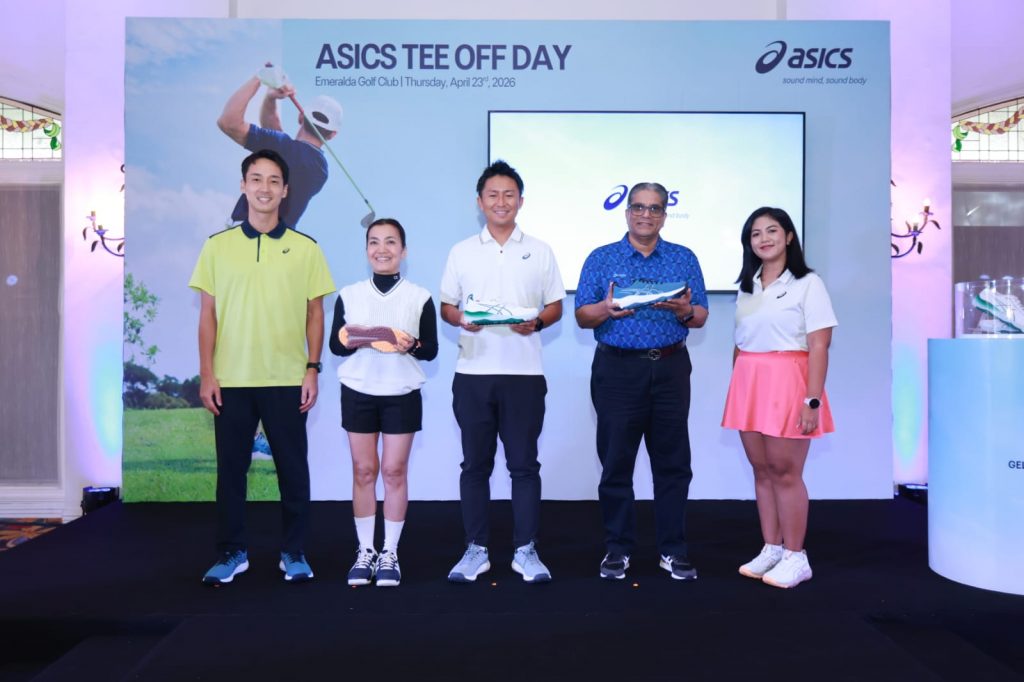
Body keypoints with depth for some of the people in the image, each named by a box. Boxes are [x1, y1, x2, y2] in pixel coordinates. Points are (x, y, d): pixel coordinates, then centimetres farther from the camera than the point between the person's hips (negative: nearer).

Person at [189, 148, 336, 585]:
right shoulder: (217, 246, 4)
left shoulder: (305, 248, 3)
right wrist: (206, 375, -1)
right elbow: (207, 314, 5)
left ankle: (294, 552, 20)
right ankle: (232, 552, 24)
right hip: (231, 380, 1)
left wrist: (312, 369, -3)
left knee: (293, 469, 6)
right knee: (231, 469, 9)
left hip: (287, 380, -1)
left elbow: (315, 313, 5)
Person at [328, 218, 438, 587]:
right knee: (363, 470, 6)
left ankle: (390, 553, 15)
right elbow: (334, 344, 5)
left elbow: (431, 349, 1)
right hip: (358, 392, 1)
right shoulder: (349, 294, 3)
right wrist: (350, 342, -16)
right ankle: (365, 551, 19)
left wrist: (412, 346, -19)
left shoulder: (419, 297, -1)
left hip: (402, 394, -1)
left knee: (394, 471, 3)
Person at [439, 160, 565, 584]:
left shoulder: (539, 251, 8)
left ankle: (525, 550, 14)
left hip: (524, 373, -1)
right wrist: (462, 320, -12)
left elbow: (556, 306, 9)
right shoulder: (461, 252, 9)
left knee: (524, 464, 3)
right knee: (475, 464, 7)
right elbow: (445, 307, 10)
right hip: (473, 373, 1)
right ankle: (476, 549, 18)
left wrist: (536, 322, -12)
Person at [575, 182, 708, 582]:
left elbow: (701, 317, 7)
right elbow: (582, 316, 2)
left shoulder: (684, 259, 9)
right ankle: (617, 549, 16)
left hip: (670, 369, 1)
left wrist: (684, 311, -15)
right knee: (616, 462, 3)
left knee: (672, 462, 5)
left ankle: (673, 550, 16)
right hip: (618, 369, -1)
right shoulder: (601, 259, 6)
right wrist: (606, 309, -19)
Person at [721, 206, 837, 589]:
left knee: (785, 473, -2)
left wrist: (812, 401, -16)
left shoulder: (807, 284, -4)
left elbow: (819, 347, -10)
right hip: (749, 385, 6)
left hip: (786, 384, -6)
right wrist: (735, 391, 11)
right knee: (762, 471, 10)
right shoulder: (747, 286, 15)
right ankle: (770, 550, 20)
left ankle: (795, 557, 11)